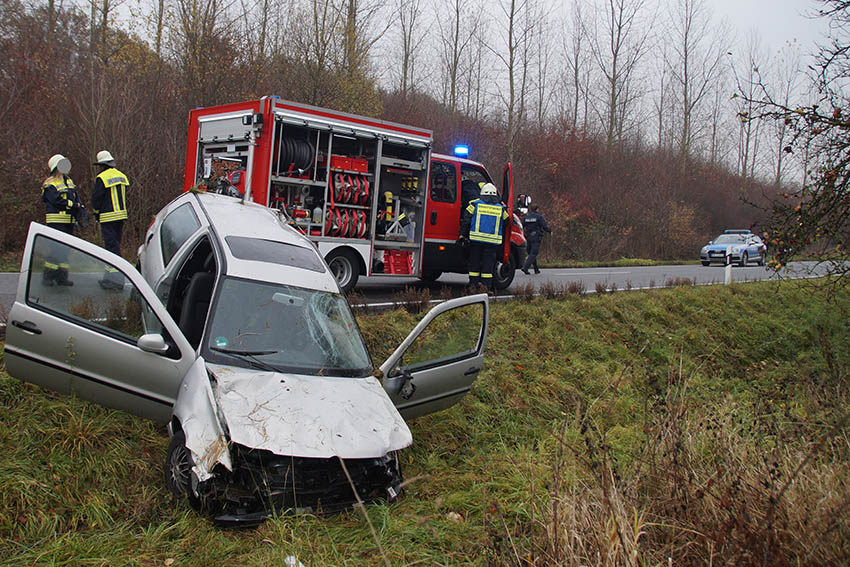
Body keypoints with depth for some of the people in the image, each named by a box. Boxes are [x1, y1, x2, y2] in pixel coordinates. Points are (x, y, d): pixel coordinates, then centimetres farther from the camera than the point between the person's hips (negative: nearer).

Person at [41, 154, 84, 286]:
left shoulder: (69, 181, 19)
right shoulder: (50, 184, -6)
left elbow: (77, 198, 17)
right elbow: (57, 201, -19)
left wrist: (81, 210, 1)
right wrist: (74, 205, -14)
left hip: (68, 221, 8)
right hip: (56, 220, -8)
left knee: (65, 249, 9)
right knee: (56, 248, -12)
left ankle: (61, 276, 15)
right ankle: (47, 276, -5)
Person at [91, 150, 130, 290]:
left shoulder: (102, 178, -12)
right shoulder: (121, 176, 12)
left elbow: (96, 198, -10)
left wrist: (97, 212, 7)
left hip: (108, 217, -7)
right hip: (121, 214, 7)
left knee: (112, 246, -7)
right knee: (114, 245, 14)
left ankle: (117, 279, -10)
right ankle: (109, 276, 20)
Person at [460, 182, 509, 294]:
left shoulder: (475, 204, 3)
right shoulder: (500, 208, 9)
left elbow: (466, 220, 0)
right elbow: (505, 225, 16)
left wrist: (463, 235, 3)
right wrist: (501, 242, 25)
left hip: (476, 239, 0)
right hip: (493, 241, 0)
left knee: (474, 263, 9)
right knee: (488, 264, 3)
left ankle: (473, 285, 10)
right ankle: (486, 287, 2)